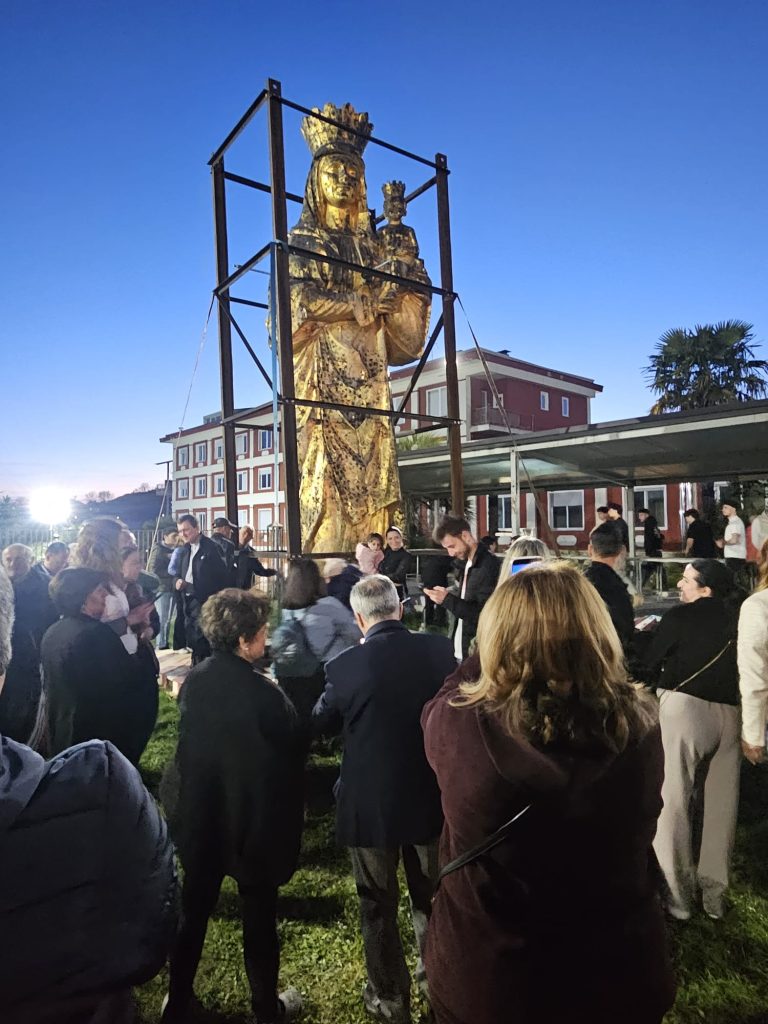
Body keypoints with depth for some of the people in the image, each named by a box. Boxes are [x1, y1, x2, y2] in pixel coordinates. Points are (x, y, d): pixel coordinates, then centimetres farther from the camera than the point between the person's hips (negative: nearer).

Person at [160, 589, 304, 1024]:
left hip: (200, 817, 5)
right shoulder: (264, 693, -29)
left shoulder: (194, 681, -11)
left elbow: (190, 745, 2)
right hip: (256, 821, -5)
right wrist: (293, 813, -1)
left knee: (193, 911, 24)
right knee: (259, 918, 17)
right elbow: (291, 755, -18)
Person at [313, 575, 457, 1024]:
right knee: (432, 897, 26)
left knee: (379, 907, 21)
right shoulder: (441, 649, -15)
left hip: (371, 803, -3)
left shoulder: (346, 665, -22)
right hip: (432, 797, 3)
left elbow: (323, 723, -3)